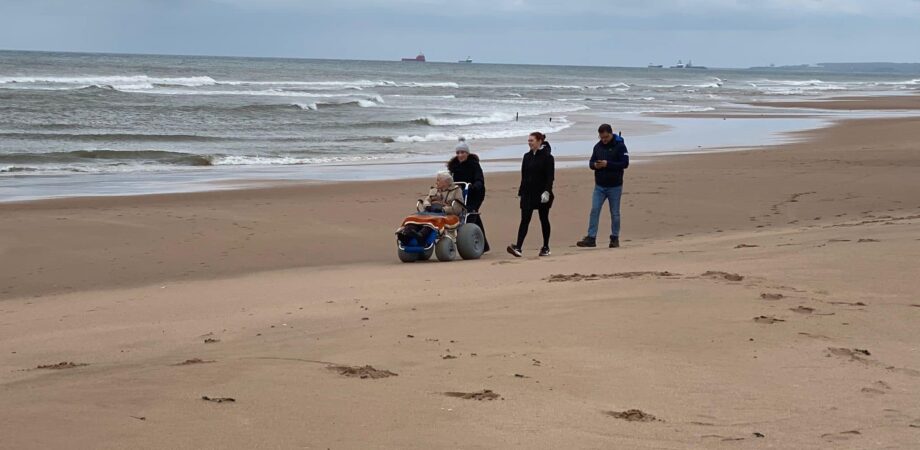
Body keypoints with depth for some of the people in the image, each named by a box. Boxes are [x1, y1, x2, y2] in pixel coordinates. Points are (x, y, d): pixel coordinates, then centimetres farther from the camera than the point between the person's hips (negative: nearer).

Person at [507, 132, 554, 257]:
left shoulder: (547, 157, -7)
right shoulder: (527, 156, 11)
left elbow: (550, 177, -11)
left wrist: (547, 191, -21)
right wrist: (521, 191, 13)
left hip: (542, 194, -5)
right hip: (528, 194, 5)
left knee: (544, 220, 6)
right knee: (524, 220, -5)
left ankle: (546, 247, 17)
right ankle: (518, 248, -15)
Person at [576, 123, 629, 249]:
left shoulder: (620, 146, -8)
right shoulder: (598, 146, 7)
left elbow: (625, 163, -15)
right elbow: (591, 163, 12)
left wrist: (607, 164, -23)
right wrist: (595, 165, -13)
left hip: (615, 186, -4)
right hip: (599, 186, 4)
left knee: (615, 213, 6)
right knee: (594, 210, -4)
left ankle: (615, 238, 17)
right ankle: (591, 238, -4)